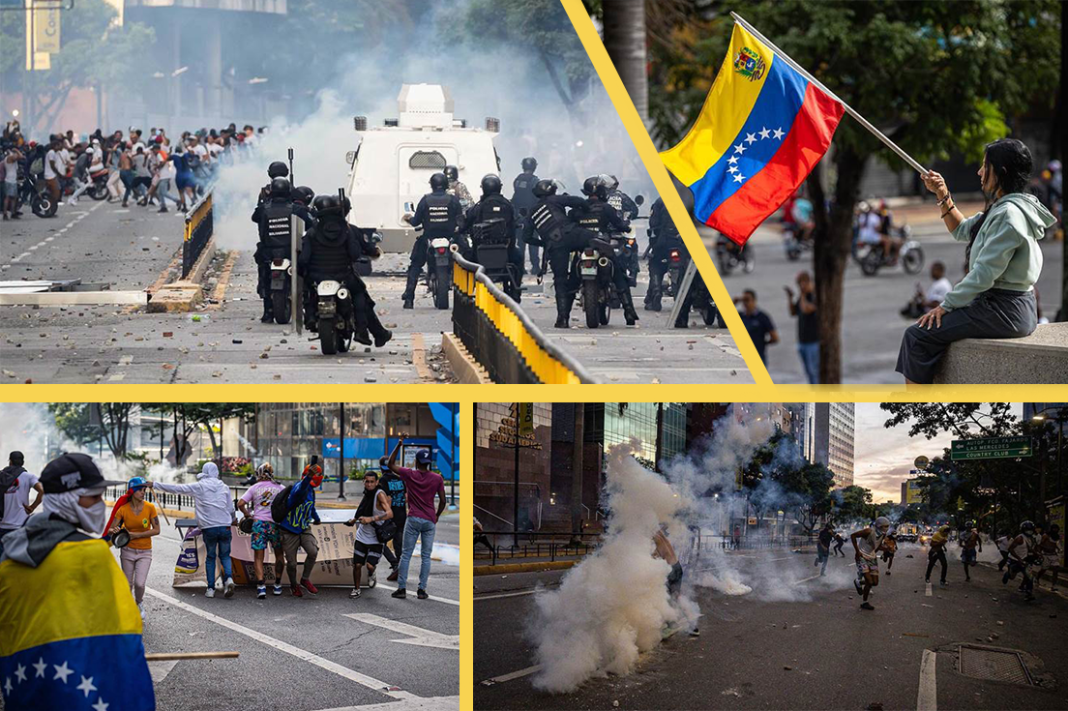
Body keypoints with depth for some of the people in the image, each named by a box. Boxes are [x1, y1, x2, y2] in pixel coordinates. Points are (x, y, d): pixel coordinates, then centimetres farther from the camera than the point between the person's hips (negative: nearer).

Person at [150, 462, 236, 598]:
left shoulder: (199, 487, 1)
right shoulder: (224, 487, 9)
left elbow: (176, 488, 2)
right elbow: (231, 509, 13)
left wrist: (155, 485, 9)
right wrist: (232, 520, 34)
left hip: (209, 528, -1)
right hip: (225, 527, 1)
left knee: (210, 557, 12)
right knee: (225, 555, 13)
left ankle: (211, 588, 9)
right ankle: (229, 578, -14)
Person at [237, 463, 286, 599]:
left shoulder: (254, 488, 5)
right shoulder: (279, 487, 6)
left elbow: (240, 503, -3)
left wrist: (247, 514, 12)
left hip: (259, 523, -1)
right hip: (275, 523, 1)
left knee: (258, 557, 2)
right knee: (279, 555, 19)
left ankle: (261, 586, -15)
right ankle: (277, 585, 24)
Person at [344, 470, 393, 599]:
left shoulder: (380, 495, -18)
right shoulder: (366, 494, 4)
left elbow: (389, 514, -33)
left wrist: (371, 519, -40)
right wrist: (354, 519, 21)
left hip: (376, 538, -5)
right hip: (362, 536, 5)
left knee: (370, 565, -15)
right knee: (357, 565, 3)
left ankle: (371, 575, 21)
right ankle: (356, 589, 23)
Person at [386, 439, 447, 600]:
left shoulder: (409, 474, -3)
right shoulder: (437, 478, -1)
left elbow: (390, 465, 8)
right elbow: (442, 500, 2)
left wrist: (399, 445, 9)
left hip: (413, 520, -1)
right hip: (429, 521, 1)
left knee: (406, 555, 4)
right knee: (426, 556, 5)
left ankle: (401, 588, 1)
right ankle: (422, 589, 3)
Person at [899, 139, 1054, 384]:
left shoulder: (1009, 214, -20)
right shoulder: (1000, 208, 13)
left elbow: (984, 273, -22)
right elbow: (962, 231, 26)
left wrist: (947, 305, -14)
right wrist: (943, 196, 13)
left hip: (1004, 312, -11)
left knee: (917, 335, -11)